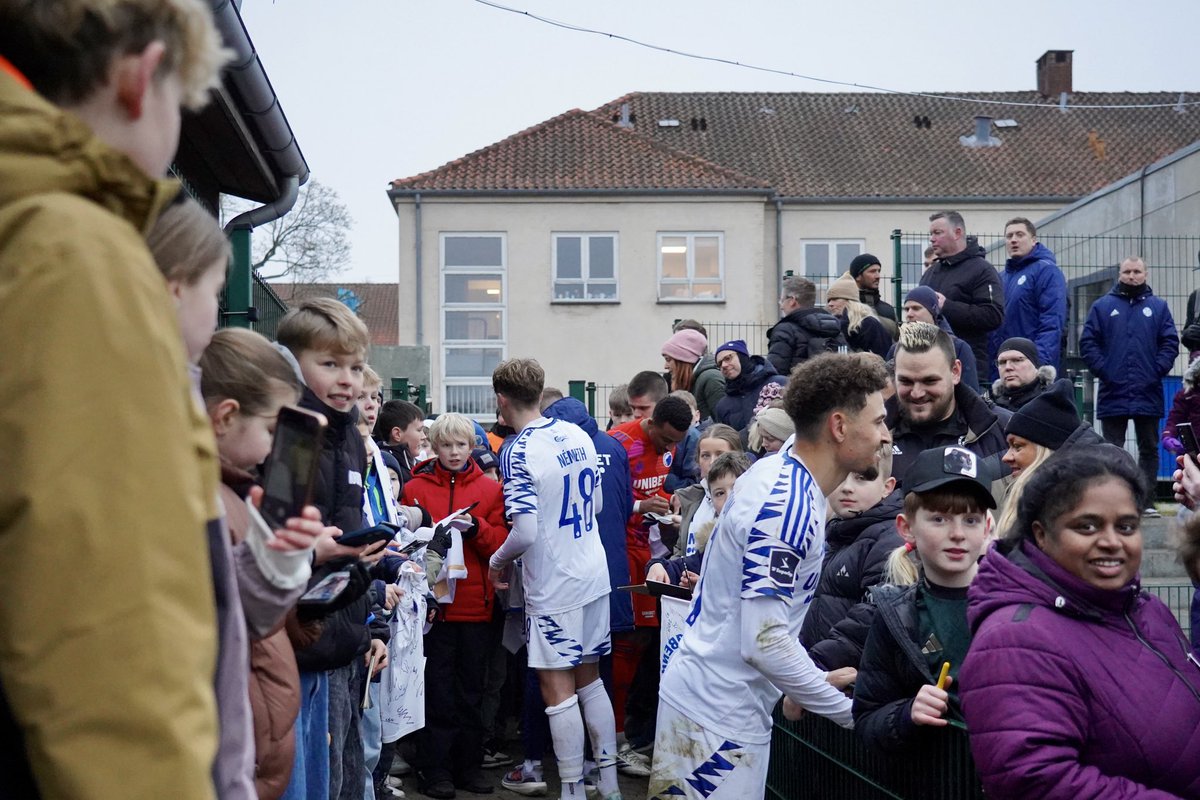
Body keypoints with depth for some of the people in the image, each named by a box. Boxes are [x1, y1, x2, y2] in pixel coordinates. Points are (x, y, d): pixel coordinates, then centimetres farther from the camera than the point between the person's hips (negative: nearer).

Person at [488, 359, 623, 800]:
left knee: (557, 689, 3)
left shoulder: (519, 453, -18)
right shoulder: (578, 435, 3)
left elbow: (525, 533, -23)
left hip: (553, 586, -7)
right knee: (590, 678, 17)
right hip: (594, 576, 7)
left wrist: (497, 561, -4)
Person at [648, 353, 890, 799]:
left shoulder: (782, 471, 5)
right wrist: (849, 711, -15)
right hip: (719, 716, -9)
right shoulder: (788, 505, -23)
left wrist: (815, 681, 13)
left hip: (725, 706, 9)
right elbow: (763, 642, -26)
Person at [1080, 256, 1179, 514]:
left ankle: (1147, 501, 12)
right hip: (1113, 393, -1)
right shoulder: (1102, 306, 8)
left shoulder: (1158, 307, 10)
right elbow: (1088, 342, 2)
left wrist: (1158, 370, -8)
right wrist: (1102, 370, -9)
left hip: (1148, 393, 1)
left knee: (1149, 449, 6)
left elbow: (1170, 342, 4)